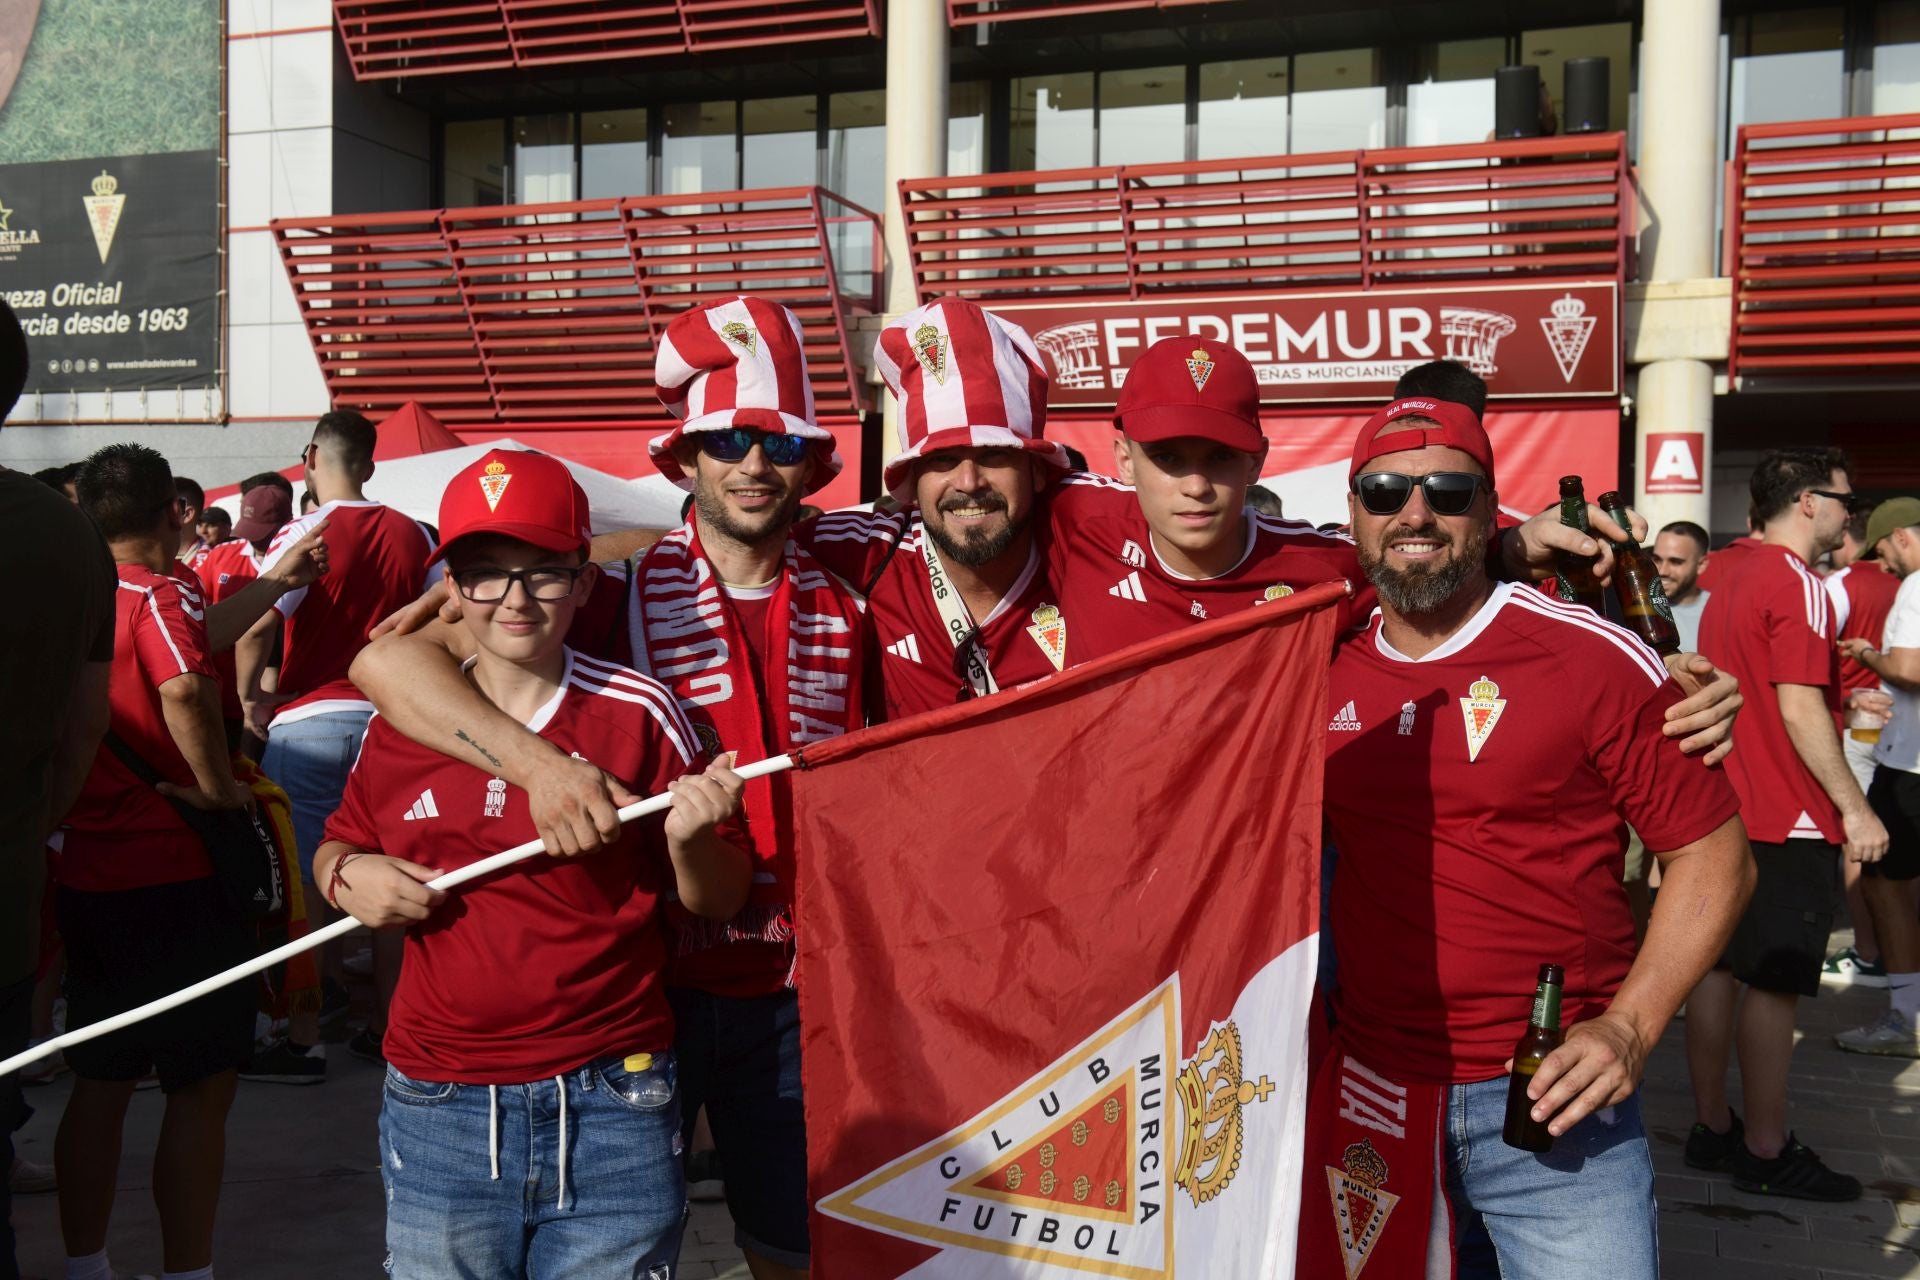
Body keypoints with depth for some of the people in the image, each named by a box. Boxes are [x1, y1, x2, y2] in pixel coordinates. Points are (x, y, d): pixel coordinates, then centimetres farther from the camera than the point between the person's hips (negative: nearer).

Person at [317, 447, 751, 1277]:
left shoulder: (640, 716, -4)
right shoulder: (400, 727, 3)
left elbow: (718, 904, 2)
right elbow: (338, 847, 19)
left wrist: (690, 840, -18)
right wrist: (349, 876, -3)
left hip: (611, 1118, -2)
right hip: (437, 1121, 2)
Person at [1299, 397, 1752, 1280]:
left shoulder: (1595, 660, -9)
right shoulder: (1324, 672, 4)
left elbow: (1713, 856, -5)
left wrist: (1629, 1027, -14)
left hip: (1554, 1103, -3)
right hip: (1368, 1099, 4)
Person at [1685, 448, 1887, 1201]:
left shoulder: (1729, 581, 14)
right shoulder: (1797, 585, -14)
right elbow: (1800, 709, -20)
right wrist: (1855, 807, -15)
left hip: (1728, 808, 9)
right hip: (1789, 817, -9)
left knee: (1718, 967, 11)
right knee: (1775, 984, -1)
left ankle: (1712, 1127, 20)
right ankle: (1766, 1152, 7)